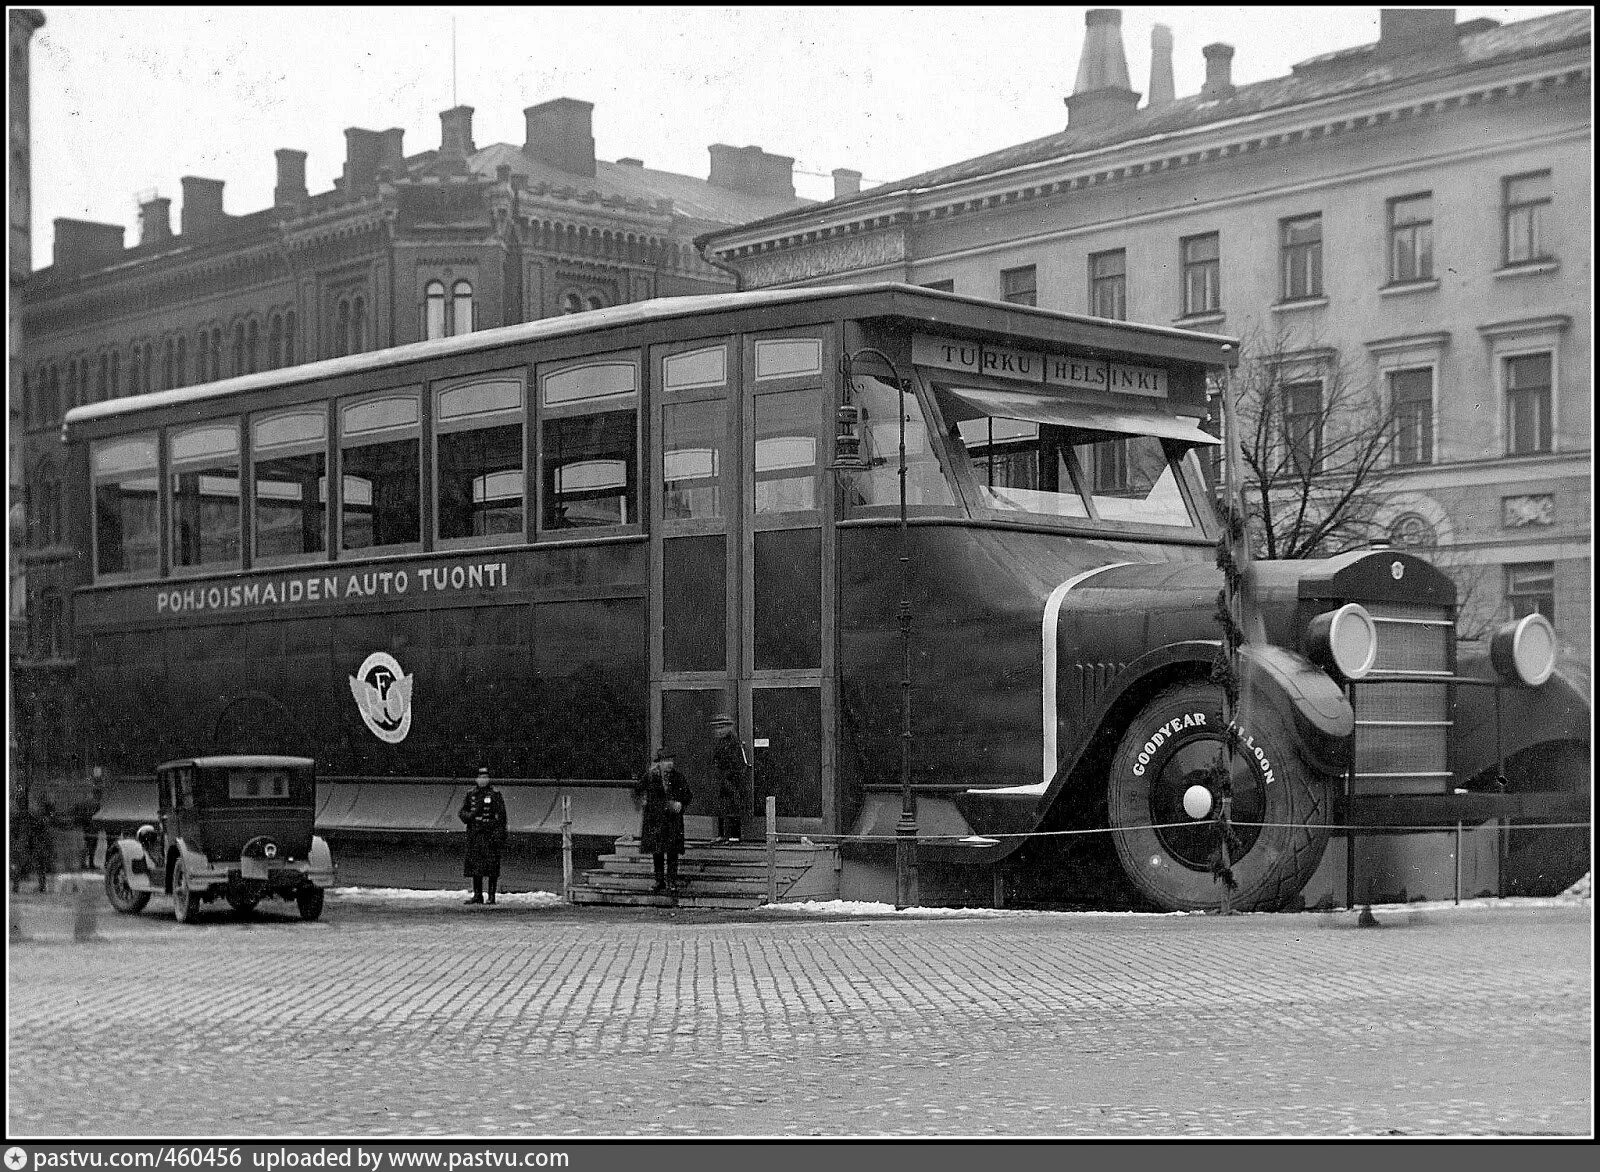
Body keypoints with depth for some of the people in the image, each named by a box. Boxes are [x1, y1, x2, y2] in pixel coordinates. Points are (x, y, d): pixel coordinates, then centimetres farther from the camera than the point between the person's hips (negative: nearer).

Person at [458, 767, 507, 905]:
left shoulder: (495, 794, -1)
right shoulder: (470, 794, 11)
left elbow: (501, 815, -4)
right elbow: (462, 812, 14)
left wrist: (500, 834, -12)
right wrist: (469, 815, -10)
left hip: (490, 833, -4)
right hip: (474, 834, 4)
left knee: (492, 867, -4)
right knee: (474, 866, 6)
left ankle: (491, 896, 1)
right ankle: (477, 895, 13)